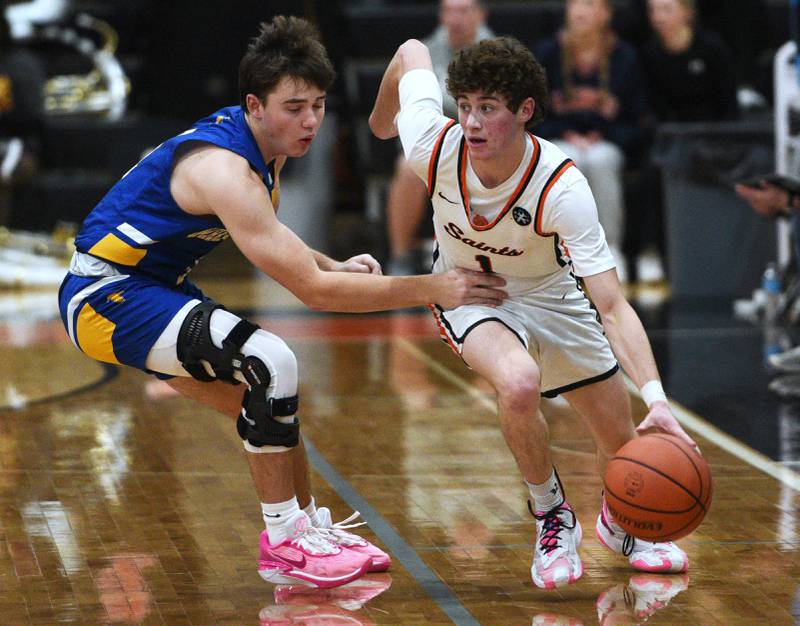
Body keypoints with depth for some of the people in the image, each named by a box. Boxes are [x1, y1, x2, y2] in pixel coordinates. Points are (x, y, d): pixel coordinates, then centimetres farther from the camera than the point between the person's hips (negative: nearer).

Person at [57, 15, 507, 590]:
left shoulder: (267, 146, 2)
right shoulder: (224, 170, -28)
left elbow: (268, 241, 22)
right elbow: (312, 290, -27)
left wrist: (335, 265, 3)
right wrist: (429, 290, -25)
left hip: (147, 289, 10)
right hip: (105, 296, -10)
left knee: (269, 401, 14)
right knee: (273, 364, -23)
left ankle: (312, 525, 30)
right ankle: (285, 543, -13)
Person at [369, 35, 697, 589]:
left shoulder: (562, 187, -34)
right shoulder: (433, 147, -29)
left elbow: (612, 307, -37)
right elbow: (412, 53, -8)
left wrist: (656, 397, -50)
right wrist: (383, 117, 13)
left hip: (546, 293, 1)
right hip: (468, 294, -1)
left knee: (624, 443, 5)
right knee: (519, 383, -34)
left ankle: (618, 524, 43)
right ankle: (553, 520, -8)